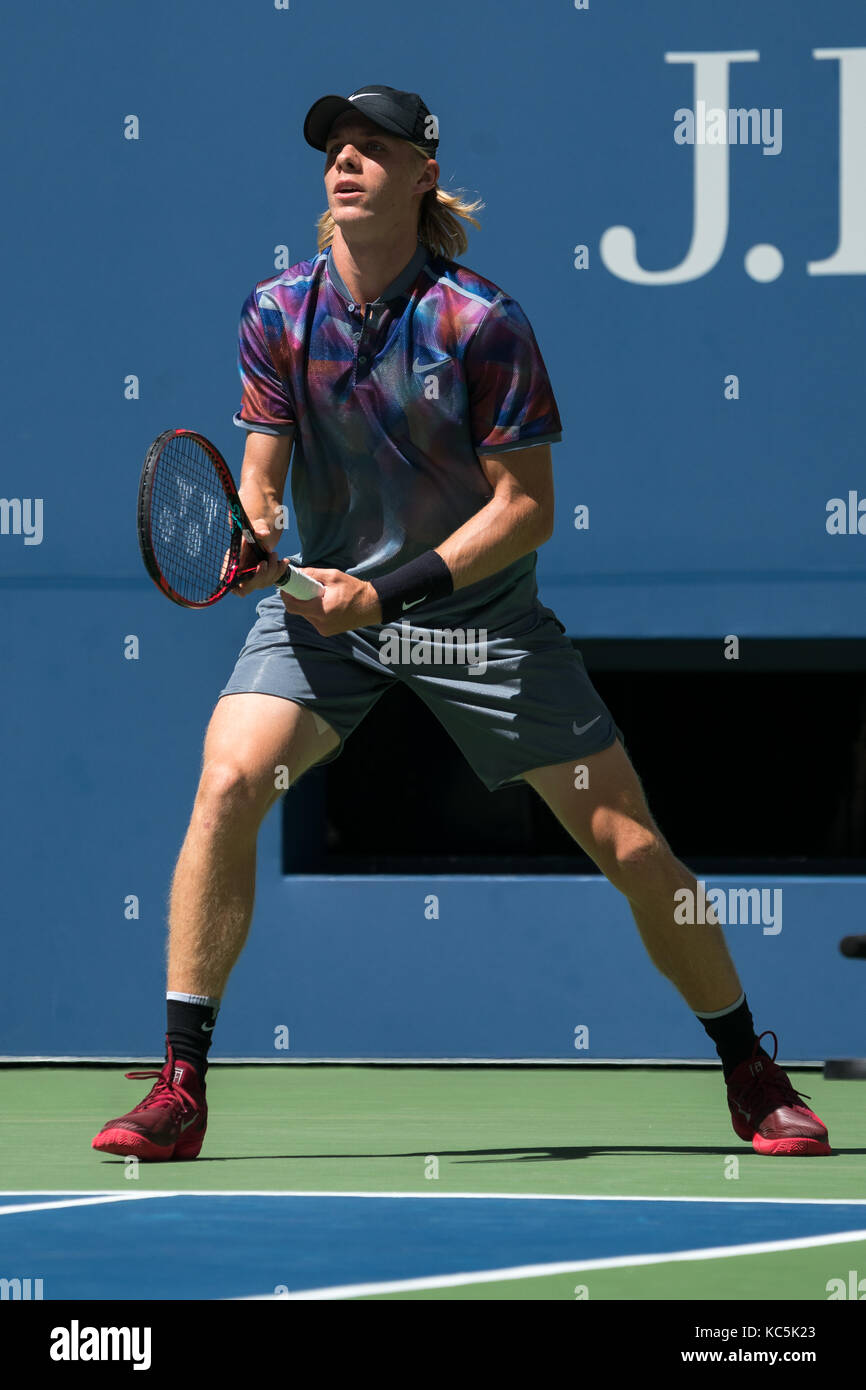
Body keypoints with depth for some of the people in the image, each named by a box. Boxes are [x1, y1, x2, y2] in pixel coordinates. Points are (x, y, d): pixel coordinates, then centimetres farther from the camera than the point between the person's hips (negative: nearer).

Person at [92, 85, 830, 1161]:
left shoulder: (482, 322, -16)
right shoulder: (278, 312, -6)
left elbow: (524, 507, -14)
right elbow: (261, 475, 1)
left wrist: (388, 589, -23)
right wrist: (255, 538, -23)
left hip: (476, 612, -2)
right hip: (328, 601, 2)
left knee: (628, 843, -5)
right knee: (227, 781, -22)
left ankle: (751, 1075, 14)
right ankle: (180, 1091, -15)